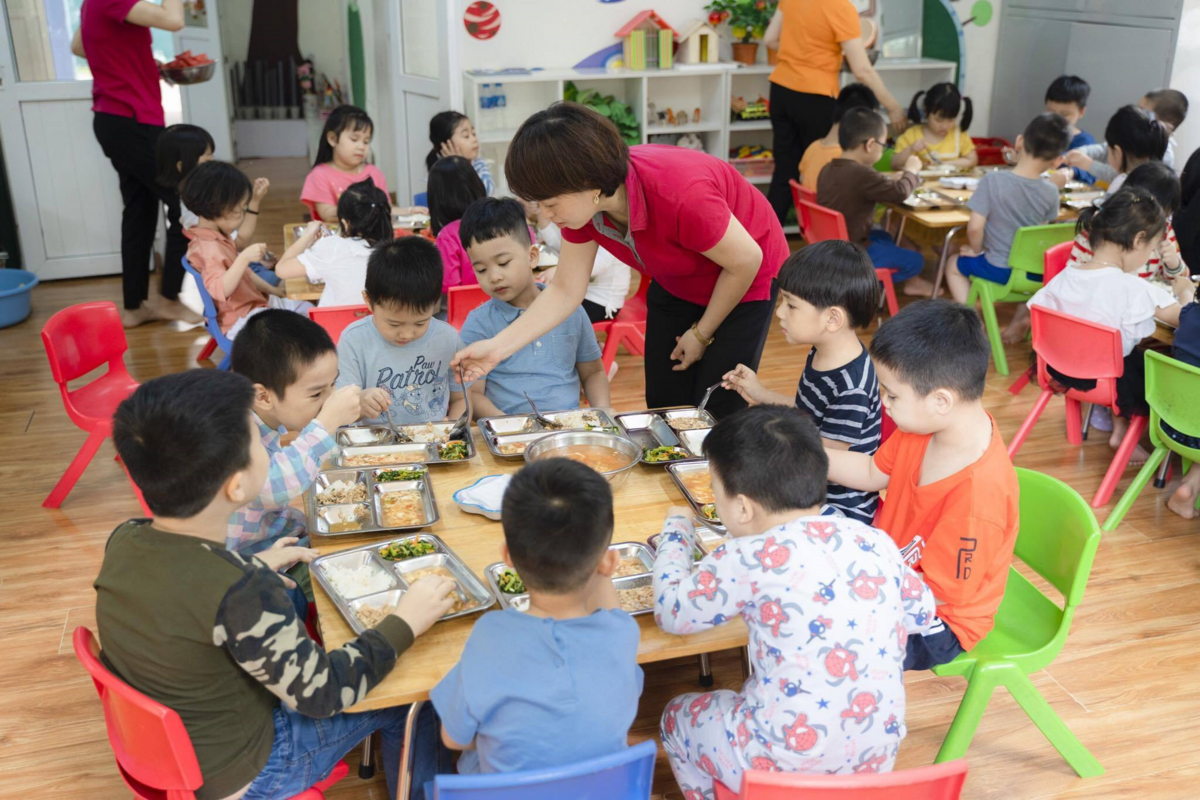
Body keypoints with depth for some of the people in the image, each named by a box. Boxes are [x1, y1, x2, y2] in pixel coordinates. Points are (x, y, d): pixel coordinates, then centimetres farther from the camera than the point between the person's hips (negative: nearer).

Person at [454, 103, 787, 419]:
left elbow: (746, 260, -24)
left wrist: (701, 333, -12)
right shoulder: (581, 202, -20)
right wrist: (497, 347, -21)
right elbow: (565, 291, -11)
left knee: (717, 415, -6)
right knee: (663, 407, 6)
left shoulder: (681, 194, -40)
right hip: (677, 285, 6)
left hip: (743, 281, -5)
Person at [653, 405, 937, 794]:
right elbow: (922, 614, 13)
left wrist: (676, 528, 10)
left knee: (677, 716, 22)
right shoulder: (877, 541, -2)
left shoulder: (747, 560, -17)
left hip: (782, 769, -5)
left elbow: (671, 612, -4)